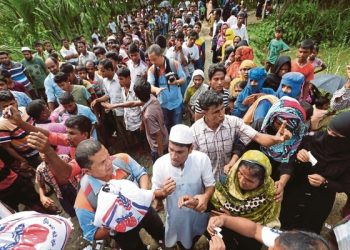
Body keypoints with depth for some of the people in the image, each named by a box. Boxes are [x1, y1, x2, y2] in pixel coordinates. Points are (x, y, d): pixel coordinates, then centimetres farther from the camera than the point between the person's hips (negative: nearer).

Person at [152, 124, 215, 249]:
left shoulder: (202, 159, -26)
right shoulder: (159, 164, -25)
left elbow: (210, 185, -13)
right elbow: (155, 193, -11)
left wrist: (205, 197, -35)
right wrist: (163, 192, -34)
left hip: (198, 212, 1)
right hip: (176, 216, 0)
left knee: (195, 238, 31)